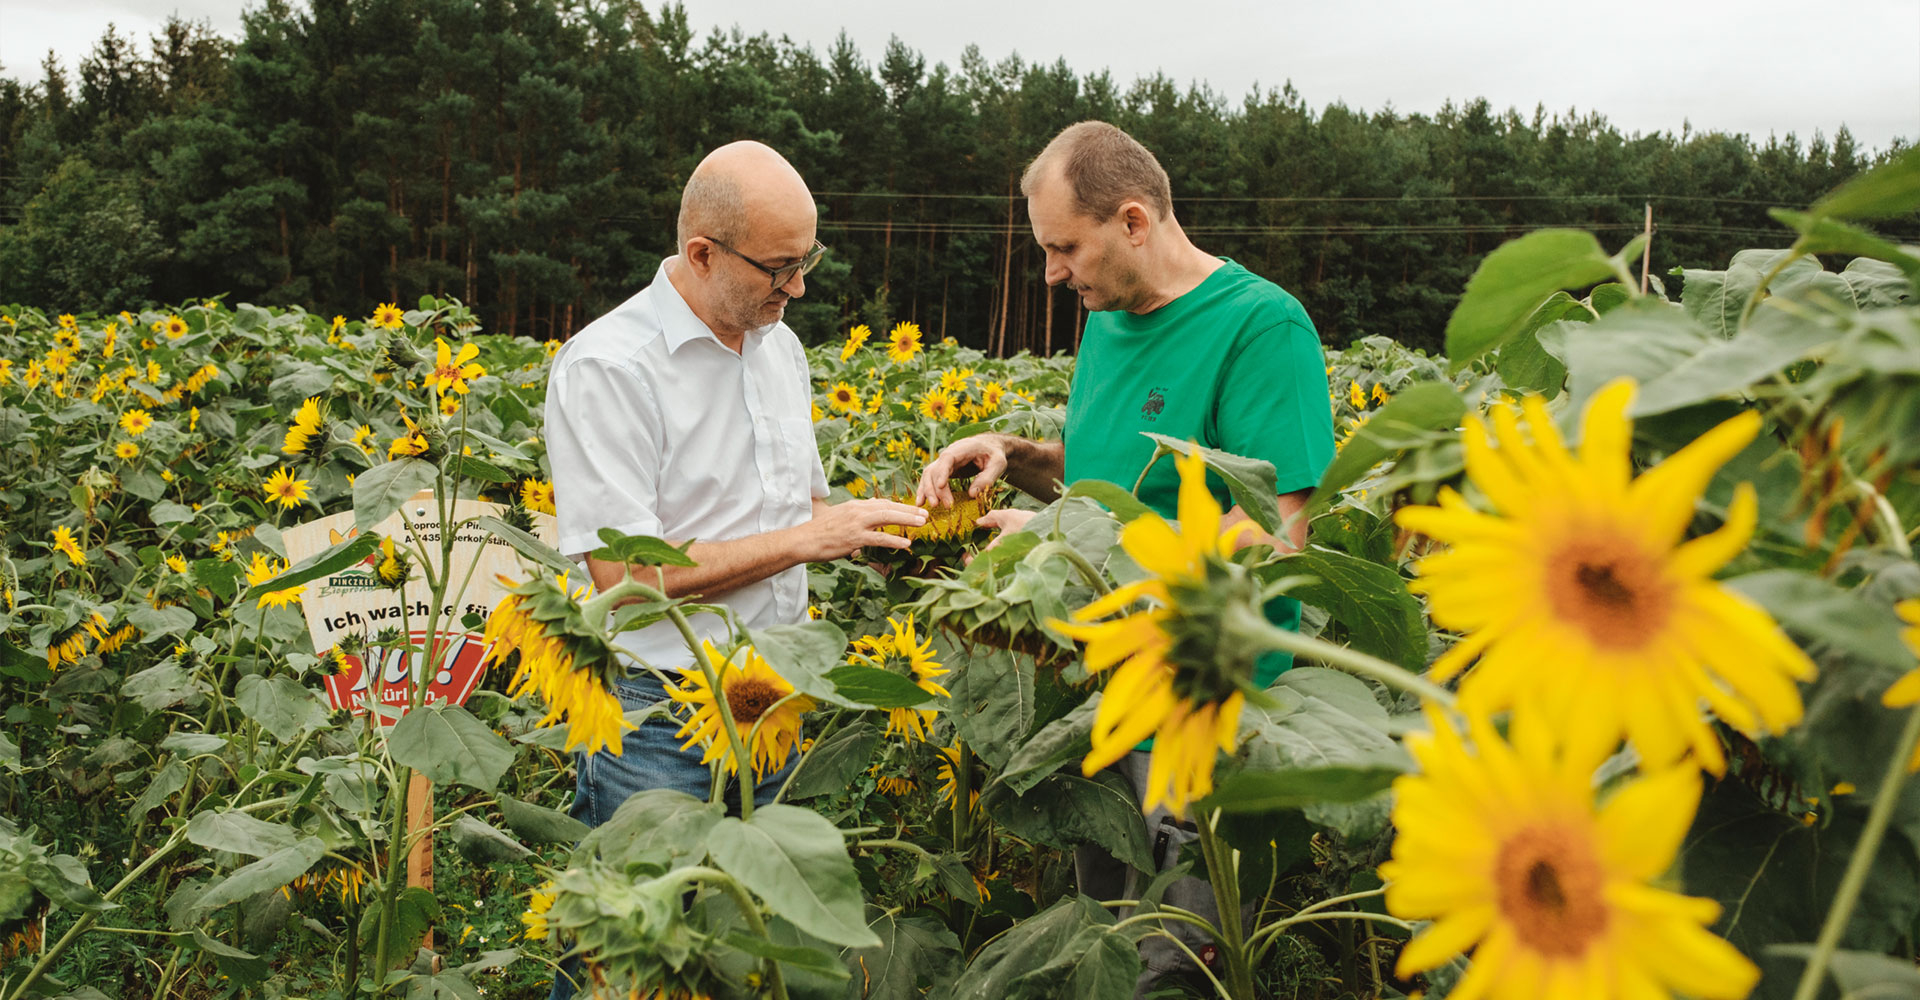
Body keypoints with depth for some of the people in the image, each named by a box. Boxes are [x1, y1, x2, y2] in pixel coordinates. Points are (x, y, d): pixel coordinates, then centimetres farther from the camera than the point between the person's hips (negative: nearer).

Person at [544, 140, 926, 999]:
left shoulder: (779, 346, 9)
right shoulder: (606, 366, -16)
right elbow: (625, 573, -21)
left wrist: (865, 525, 1)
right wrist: (807, 540, -19)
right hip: (658, 725, -6)